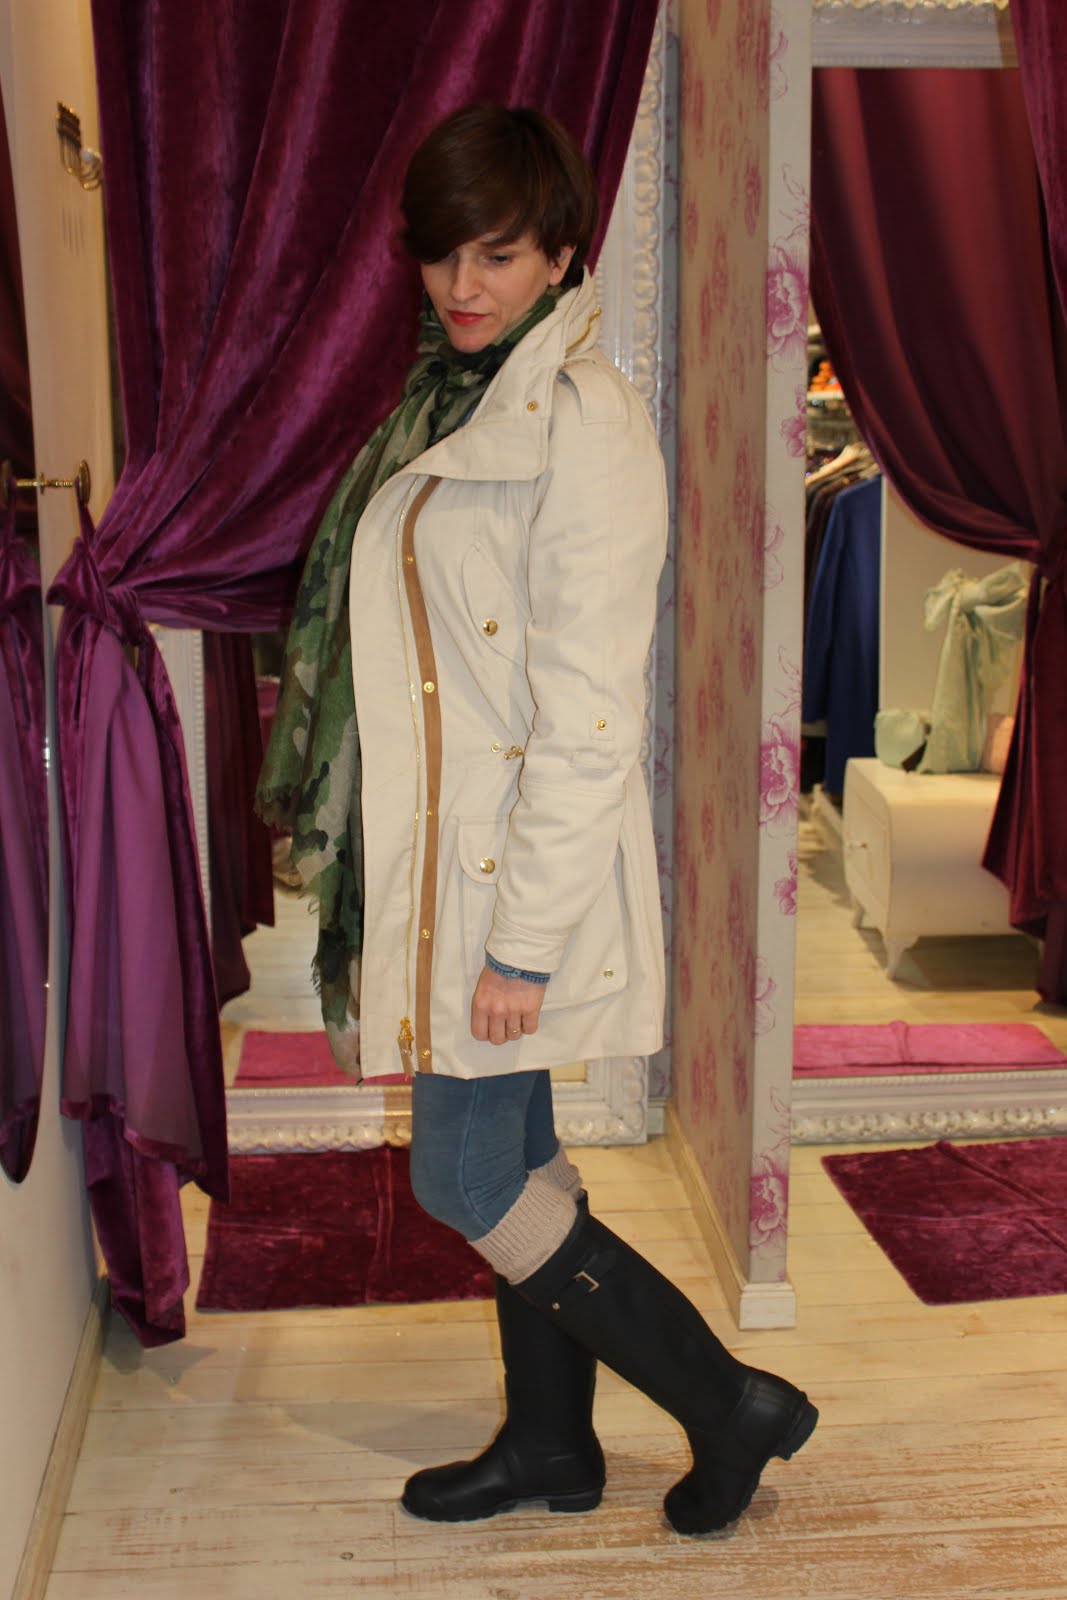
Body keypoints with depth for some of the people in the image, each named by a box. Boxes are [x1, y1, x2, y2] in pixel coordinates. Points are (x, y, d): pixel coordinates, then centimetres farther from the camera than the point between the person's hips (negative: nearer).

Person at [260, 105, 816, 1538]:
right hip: (447, 852, 9)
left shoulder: (586, 425, -17)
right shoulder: (450, 398, 12)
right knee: (511, 1155, 17)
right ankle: (552, 1445, 35)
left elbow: (589, 717, -20)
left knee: (467, 1179, 0)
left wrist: (525, 937, -20)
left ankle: (733, 1404, 17)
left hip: (528, 864, -9)